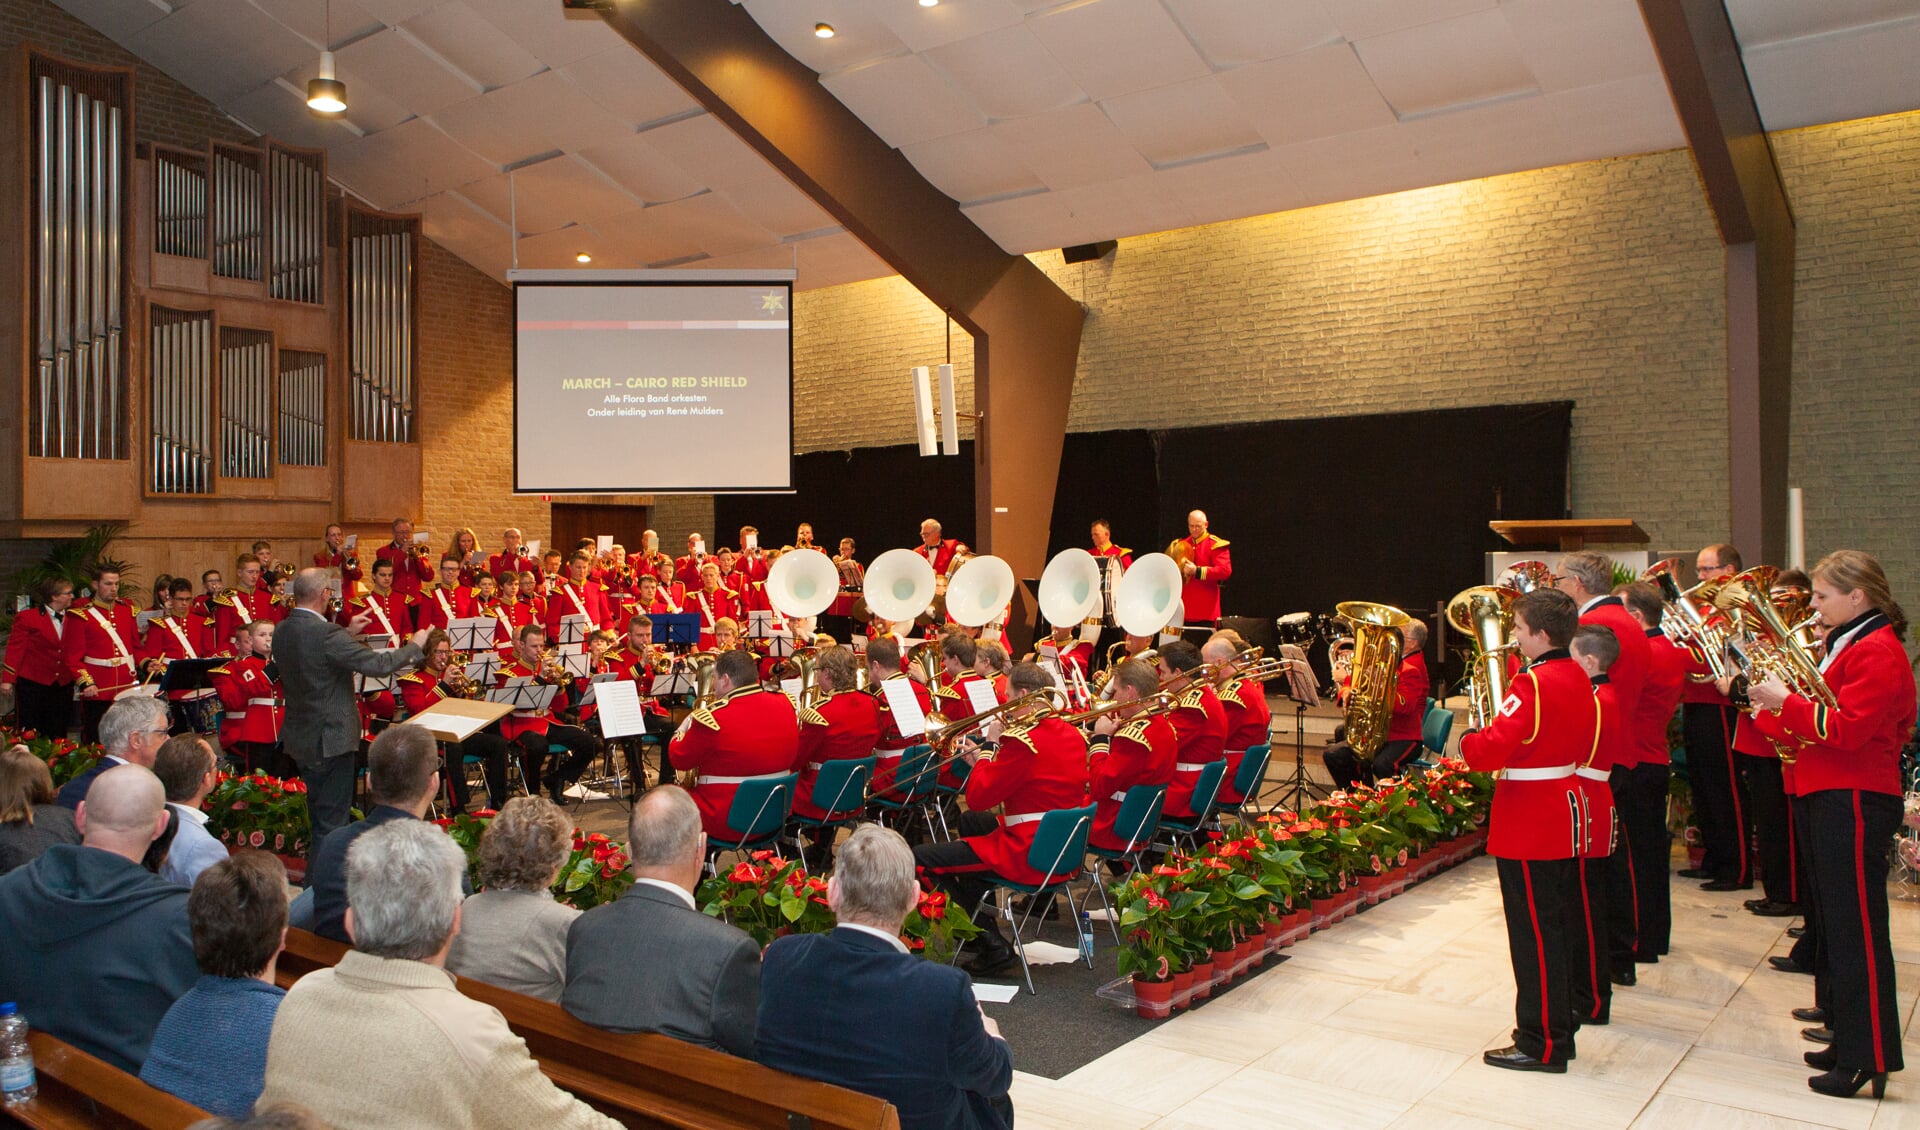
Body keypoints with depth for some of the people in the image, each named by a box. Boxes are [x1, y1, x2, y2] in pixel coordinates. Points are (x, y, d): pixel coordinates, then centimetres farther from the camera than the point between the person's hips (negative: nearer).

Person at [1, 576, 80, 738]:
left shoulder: (73, 619, 8)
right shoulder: (27, 617, -2)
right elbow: (15, 649, -1)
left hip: (63, 686, 3)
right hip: (32, 684, -3)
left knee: (58, 736, 3)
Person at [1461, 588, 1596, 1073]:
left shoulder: (1532, 684, -21)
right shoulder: (1578, 679, 8)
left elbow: (1493, 748, -28)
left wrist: (1465, 742, -9)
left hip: (1528, 827, -9)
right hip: (1561, 820, 9)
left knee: (1535, 936, 0)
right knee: (1550, 929, 19)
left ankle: (1542, 1045, 8)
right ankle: (1556, 1029, 30)